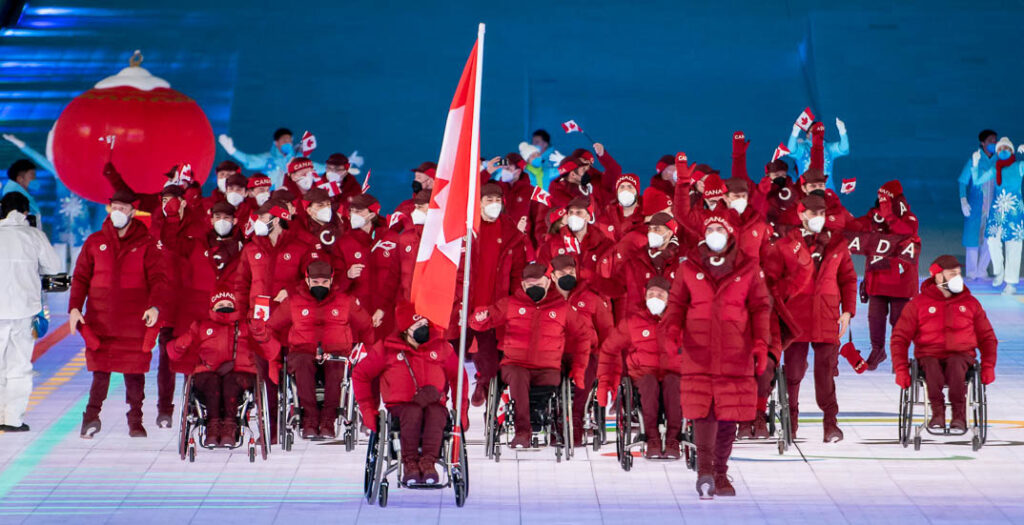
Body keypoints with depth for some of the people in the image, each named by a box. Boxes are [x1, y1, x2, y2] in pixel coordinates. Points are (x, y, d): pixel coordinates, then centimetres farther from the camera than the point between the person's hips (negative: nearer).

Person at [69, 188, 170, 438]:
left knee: (135, 371, 2)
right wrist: (74, 307, -3)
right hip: (100, 320, 1)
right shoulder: (94, 243, 10)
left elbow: (159, 279, -3)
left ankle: (135, 421, 10)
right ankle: (92, 416, 4)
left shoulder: (147, 245, 4)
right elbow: (81, 278, 10)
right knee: (100, 369, -2)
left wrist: (155, 306, -20)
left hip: (135, 322, -1)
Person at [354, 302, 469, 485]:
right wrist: (368, 411, 2)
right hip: (400, 405, -1)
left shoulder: (441, 347, 9)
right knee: (413, 413, -38)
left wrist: (461, 411, 13)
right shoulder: (387, 349, 4)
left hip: (435, 405, 1)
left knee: (436, 414, -36)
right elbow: (361, 374, 9)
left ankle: (428, 462, -41)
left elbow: (458, 378, 20)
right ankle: (410, 464, -33)